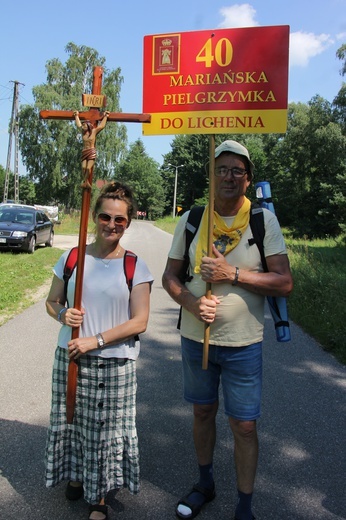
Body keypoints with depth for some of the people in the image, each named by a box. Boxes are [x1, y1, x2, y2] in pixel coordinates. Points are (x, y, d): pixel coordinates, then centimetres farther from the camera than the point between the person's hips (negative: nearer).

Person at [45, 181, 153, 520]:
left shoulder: (135, 267, -7)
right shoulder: (71, 258, 0)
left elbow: (139, 322, -10)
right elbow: (51, 301, 10)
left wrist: (96, 341, -16)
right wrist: (63, 314, -13)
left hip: (115, 363, -2)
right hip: (70, 357, 2)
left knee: (106, 428, 8)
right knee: (71, 420, 14)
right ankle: (75, 474, 45)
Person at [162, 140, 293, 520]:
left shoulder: (264, 220, -8)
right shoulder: (191, 219, -2)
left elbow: (284, 283, -13)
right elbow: (169, 276, 2)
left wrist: (233, 274, -23)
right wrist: (191, 303, -17)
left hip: (243, 343, -2)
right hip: (196, 337, 3)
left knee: (244, 425, 6)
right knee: (202, 412, 19)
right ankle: (205, 484, 43)